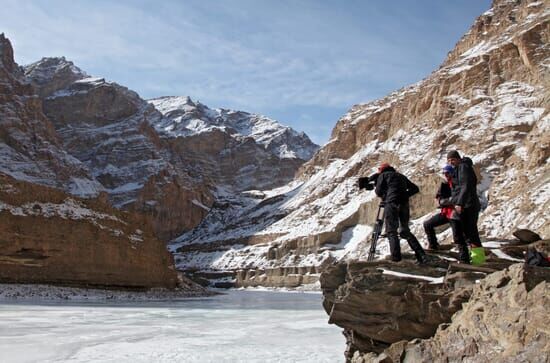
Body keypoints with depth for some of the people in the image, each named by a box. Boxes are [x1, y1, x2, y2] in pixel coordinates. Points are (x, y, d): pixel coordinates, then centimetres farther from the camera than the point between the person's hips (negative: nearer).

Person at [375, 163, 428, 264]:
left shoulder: (383, 175, 13)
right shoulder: (401, 176, 27)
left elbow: (379, 191, 5)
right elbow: (415, 189, 24)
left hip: (391, 203, -5)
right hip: (404, 204, 5)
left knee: (391, 231, -1)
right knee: (405, 231, 11)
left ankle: (396, 257, -16)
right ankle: (422, 256, 1)